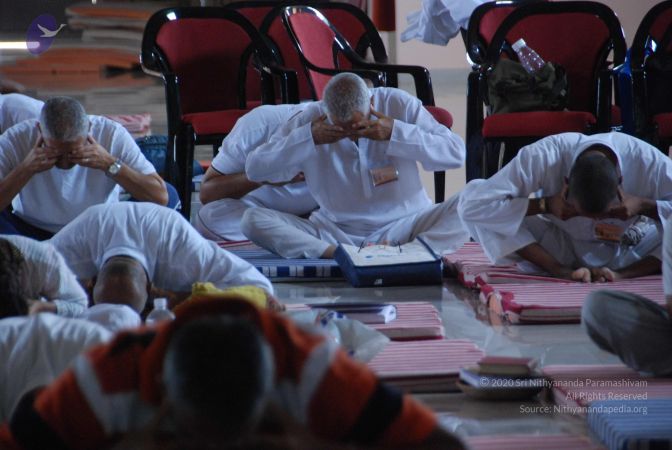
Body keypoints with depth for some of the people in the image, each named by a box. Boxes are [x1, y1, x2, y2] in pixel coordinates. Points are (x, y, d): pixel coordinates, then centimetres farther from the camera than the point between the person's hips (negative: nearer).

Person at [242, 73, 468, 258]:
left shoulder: (400, 104, -7)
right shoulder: (310, 119, -4)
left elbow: (456, 152, -13)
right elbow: (254, 168, -6)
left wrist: (396, 132, -24)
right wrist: (308, 137, -18)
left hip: (404, 225, -1)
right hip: (336, 232, 1)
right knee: (253, 219, -21)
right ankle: (337, 253, -38)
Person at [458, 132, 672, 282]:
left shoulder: (650, 162, -32)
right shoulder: (544, 157, -34)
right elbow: (471, 204, -36)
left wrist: (643, 206, -38)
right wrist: (545, 205, -39)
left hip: (628, 250, 0)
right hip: (563, 246, 0)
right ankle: (561, 270, -20)